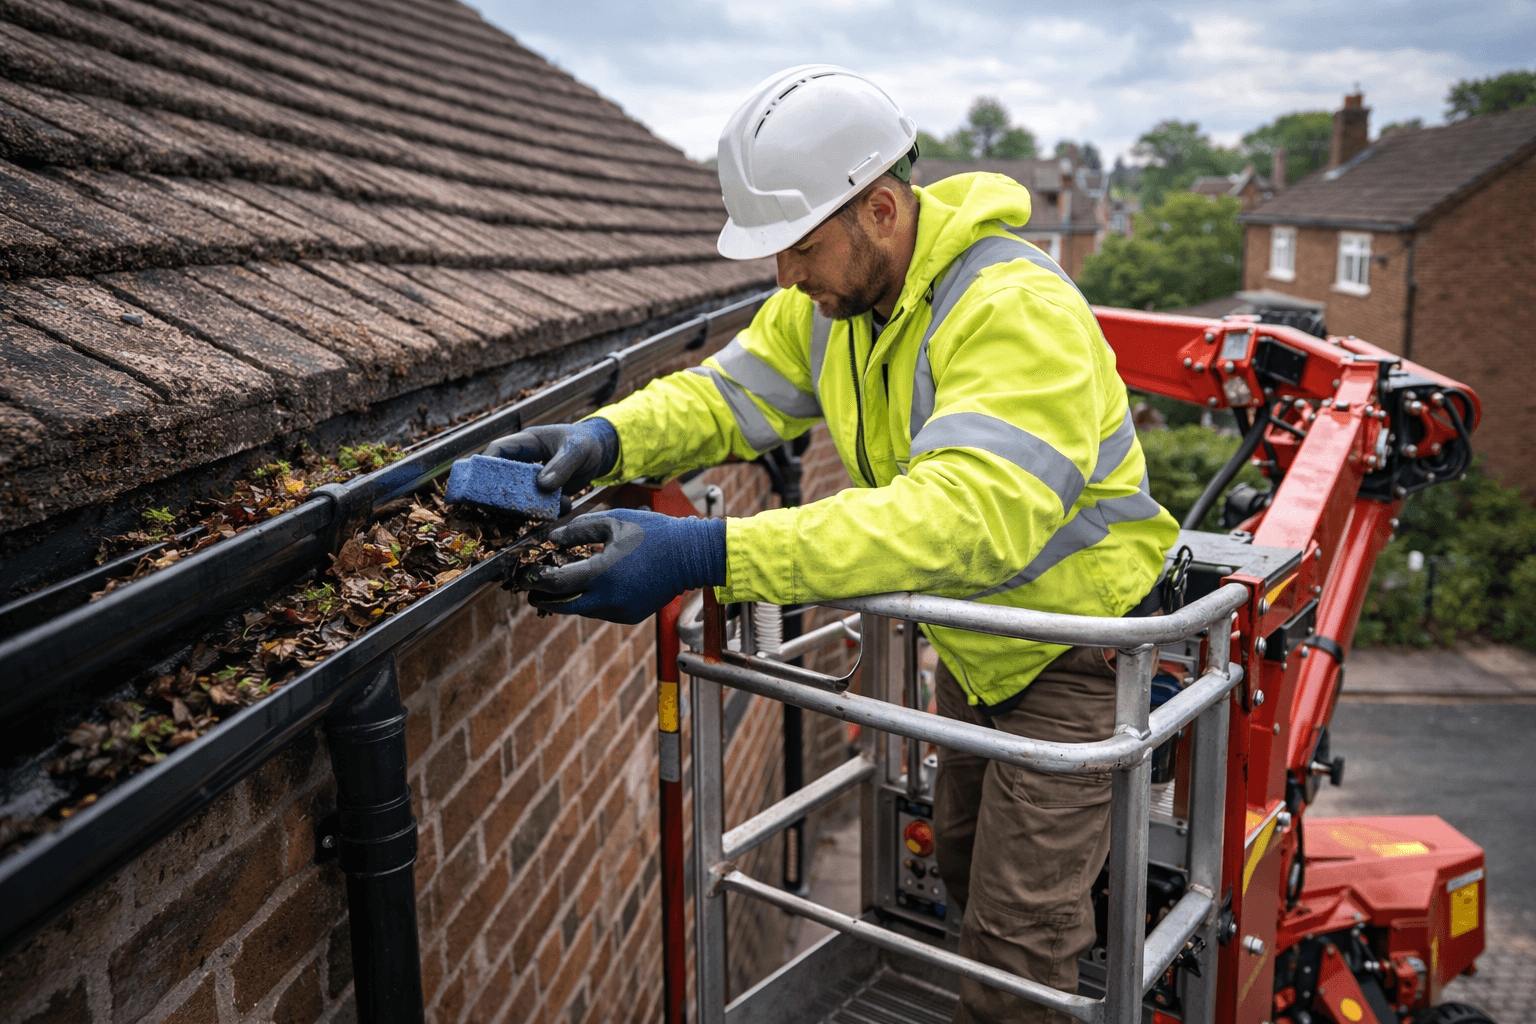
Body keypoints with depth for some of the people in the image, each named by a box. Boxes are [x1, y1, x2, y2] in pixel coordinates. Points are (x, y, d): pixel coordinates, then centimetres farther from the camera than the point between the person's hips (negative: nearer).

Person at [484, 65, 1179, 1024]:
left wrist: (709, 555, -55)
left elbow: (966, 515, -47)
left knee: (1018, 941, -1)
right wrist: (605, 438, -28)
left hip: (1077, 644, -8)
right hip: (976, 643, 9)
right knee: (964, 862, 27)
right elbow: (734, 392, -5)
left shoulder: (1016, 312, -35)